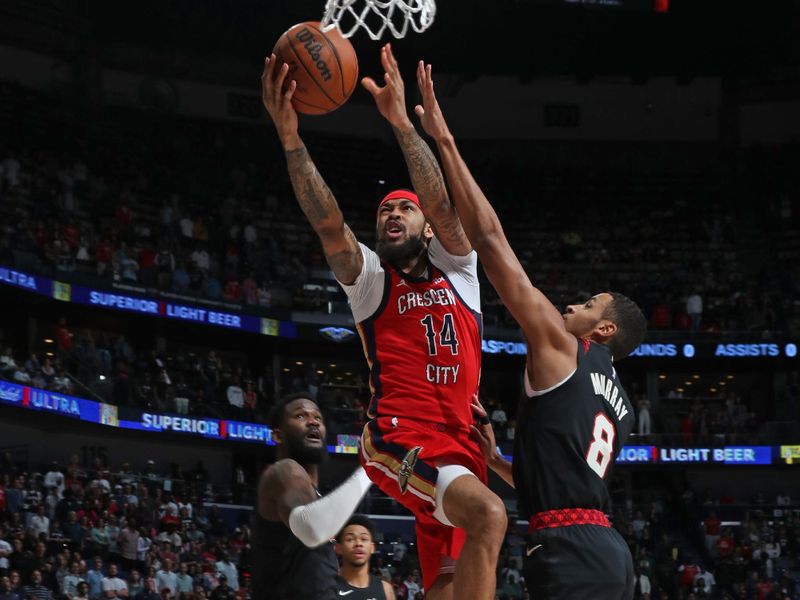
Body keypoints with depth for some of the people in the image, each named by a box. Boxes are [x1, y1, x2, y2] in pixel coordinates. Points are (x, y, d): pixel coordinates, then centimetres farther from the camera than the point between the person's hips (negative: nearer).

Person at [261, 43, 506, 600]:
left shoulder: (458, 270, 17)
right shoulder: (369, 278, 10)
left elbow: (443, 205, -2)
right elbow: (329, 222, -9)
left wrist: (401, 122, -11)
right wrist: (290, 137, -22)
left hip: (459, 443, 5)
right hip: (398, 438, -5)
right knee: (489, 514, -31)